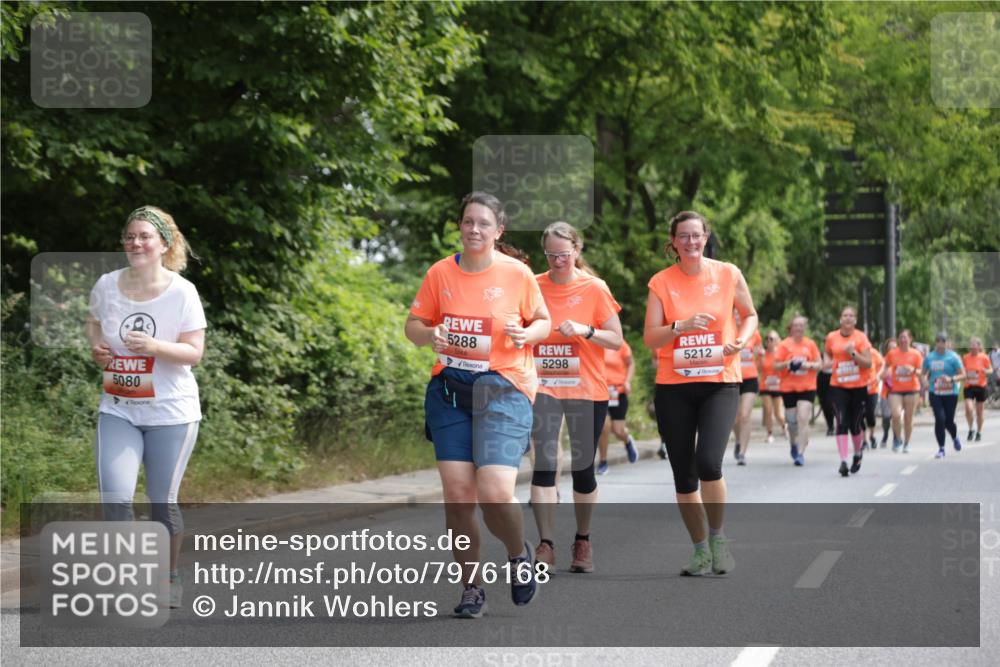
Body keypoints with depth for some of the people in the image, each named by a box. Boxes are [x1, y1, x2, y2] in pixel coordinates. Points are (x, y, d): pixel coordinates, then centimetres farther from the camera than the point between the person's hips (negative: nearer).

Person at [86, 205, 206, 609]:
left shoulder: (182, 292, -11)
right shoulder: (106, 286, -2)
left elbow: (194, 352, -12)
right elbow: (94, 322, 19)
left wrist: (155, 346, -29)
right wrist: (96, 348, -2)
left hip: (171, 412, -2)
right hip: (118, 410, 2)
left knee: (162, 502, 6)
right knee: (115, 497, -13)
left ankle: (170, 577, 28)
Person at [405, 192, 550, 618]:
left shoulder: (518, 274, -1)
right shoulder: (440, 273, 4)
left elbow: (543, 322, 10)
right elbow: (413, 325, 11)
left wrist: (527, 333, -12)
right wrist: (429, 335, -12)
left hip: (503, 389, -3)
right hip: (449, 390, 3)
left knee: (495, 493, -16)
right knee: (457, 493, -3)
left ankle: (520, 555, 17)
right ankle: (472, 588, 13)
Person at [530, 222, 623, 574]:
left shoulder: (595, 288, -3)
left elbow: (616, 340, -2)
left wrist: (586, 330, -19)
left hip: (587, 390, -1)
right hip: (543, 388, 1)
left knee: (583, 468, 7)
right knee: (544, 464, -10)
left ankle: (583, 540, 24)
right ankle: (546, 545, -8)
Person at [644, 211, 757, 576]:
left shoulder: (728, 274, 0)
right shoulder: (661, 282, 0)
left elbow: (750, 315, 14)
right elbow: (650, 337, -4)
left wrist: (741, 340, -6)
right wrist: (682, 326, -22)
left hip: (720, 382, -2)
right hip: (673, 385, 2)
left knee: (708, 462, -20)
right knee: (683, 474, 5)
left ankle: (717, 538, 4)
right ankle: (700, 551, 21)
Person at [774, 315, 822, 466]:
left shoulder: (810, 344, 5)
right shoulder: (785, 345, 1)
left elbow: (819, 365, 7)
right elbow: (776, 366, 1)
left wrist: (809, 365, -13)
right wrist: (788, 364, -17)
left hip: (807, 387, 0)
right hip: (788, 387, 0)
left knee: (803, 418, -14)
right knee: (792, 421, 5)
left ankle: (800, 453, -13)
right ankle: (793, 444, 34)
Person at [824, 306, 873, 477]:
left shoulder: (861, 337, -4)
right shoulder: (831, 337, 2)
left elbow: (868, 363, -8)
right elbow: (827, 353, 23)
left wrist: (853, 353, -21)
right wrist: (827, 361, 1)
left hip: (859, 387, -1)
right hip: (838, 387, 1)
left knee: (856, 425, 7)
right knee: (841, 423, -11)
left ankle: (857, 454, 35)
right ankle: (843, 461, -14)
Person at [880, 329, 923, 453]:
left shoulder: (916, 354, 0)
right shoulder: (892, 353, 2)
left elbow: (921, 372, 1)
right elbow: (886, 367, 17)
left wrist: (913, 370, -19)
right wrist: (883, 374, -2)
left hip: (912, 389, 0)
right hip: (895, 389, 0)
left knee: (908, 418, 3)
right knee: (896, 414, -17)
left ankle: (906, 443, 18)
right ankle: (897, 438, 7)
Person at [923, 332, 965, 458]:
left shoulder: (953, 357, -5)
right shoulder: (929, 357, 5)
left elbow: (963, 375, -6)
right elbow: (924, 373, 17)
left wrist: (951, 379, -23)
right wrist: (925, 380, -5)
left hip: (950, 394, -2)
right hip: (935, 393, 2)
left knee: (949, 421, 3)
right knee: (940, 419, -13)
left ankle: (955, 438, 39)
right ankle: (941, 449, -3)